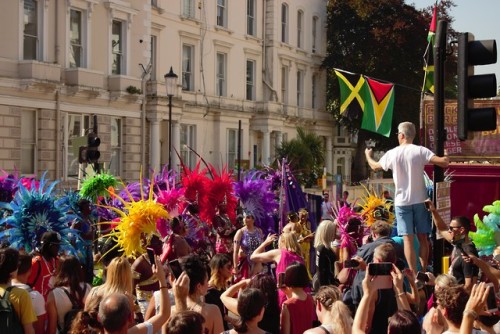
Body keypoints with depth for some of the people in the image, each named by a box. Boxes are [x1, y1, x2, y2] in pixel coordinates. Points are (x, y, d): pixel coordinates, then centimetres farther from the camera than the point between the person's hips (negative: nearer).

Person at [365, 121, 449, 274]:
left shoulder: (392, 154, 0)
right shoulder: (420, 151, -5)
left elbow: (375, 166, 17)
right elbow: (443, 162, -15)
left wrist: (368, 155, 39)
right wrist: (446, 159, 11)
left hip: (402, 201, 0)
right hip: (420, 200, 0)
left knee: (408, 239, -1)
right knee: (423, 238, 10)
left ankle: (414, 274, -6)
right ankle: (424, 272, 14)